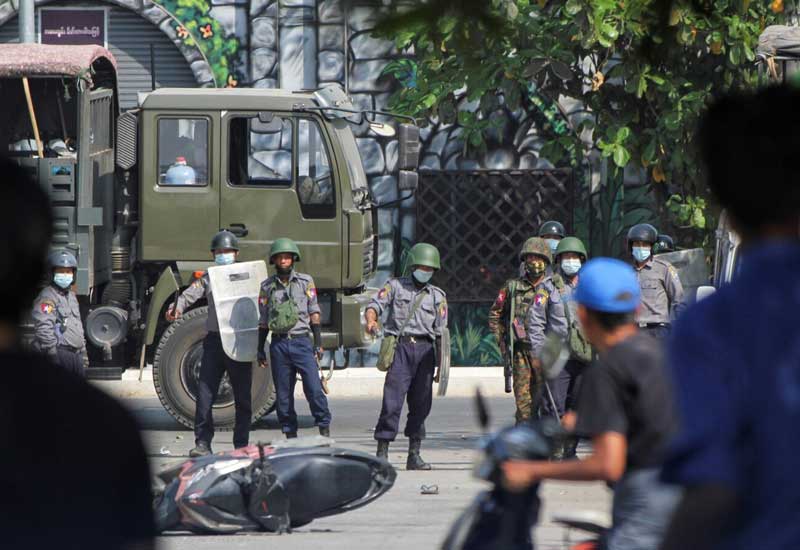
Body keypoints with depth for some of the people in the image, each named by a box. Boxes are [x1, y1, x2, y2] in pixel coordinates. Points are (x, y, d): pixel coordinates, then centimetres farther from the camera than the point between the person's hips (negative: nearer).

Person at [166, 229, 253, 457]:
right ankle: (203, 443, -3)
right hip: (214, 340, 1)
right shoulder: (207, 278, 11)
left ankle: (241, 445, 12)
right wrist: (177, 308, -25)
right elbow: (190, 294, -4)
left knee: (243, 397, 4)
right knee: (204, 393, -6)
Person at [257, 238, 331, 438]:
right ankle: (290, 435, 8)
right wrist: (260, 350, 11)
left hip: (302, 341, -2)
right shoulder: (267, 286, 10)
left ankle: (325, 429, -5)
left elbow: (314, 313, 6)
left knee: (314, 387, -12)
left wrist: (318, 343, -1)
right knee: (283, 393, 2)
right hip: (279, 344, 2)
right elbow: (263, 321, 14)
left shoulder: (305, 282, 6)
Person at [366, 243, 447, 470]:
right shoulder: (395, 286, 11)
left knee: (421, 404, 4)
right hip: (401, 348, -3)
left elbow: (440, 332, 14)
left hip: (425, 350, 3)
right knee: (392, 402, -11)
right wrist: (371, 321, -25)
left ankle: (414, 455, 11)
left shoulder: (437, 296, 17)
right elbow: (375, 306, -1)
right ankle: (382, 453, -9)